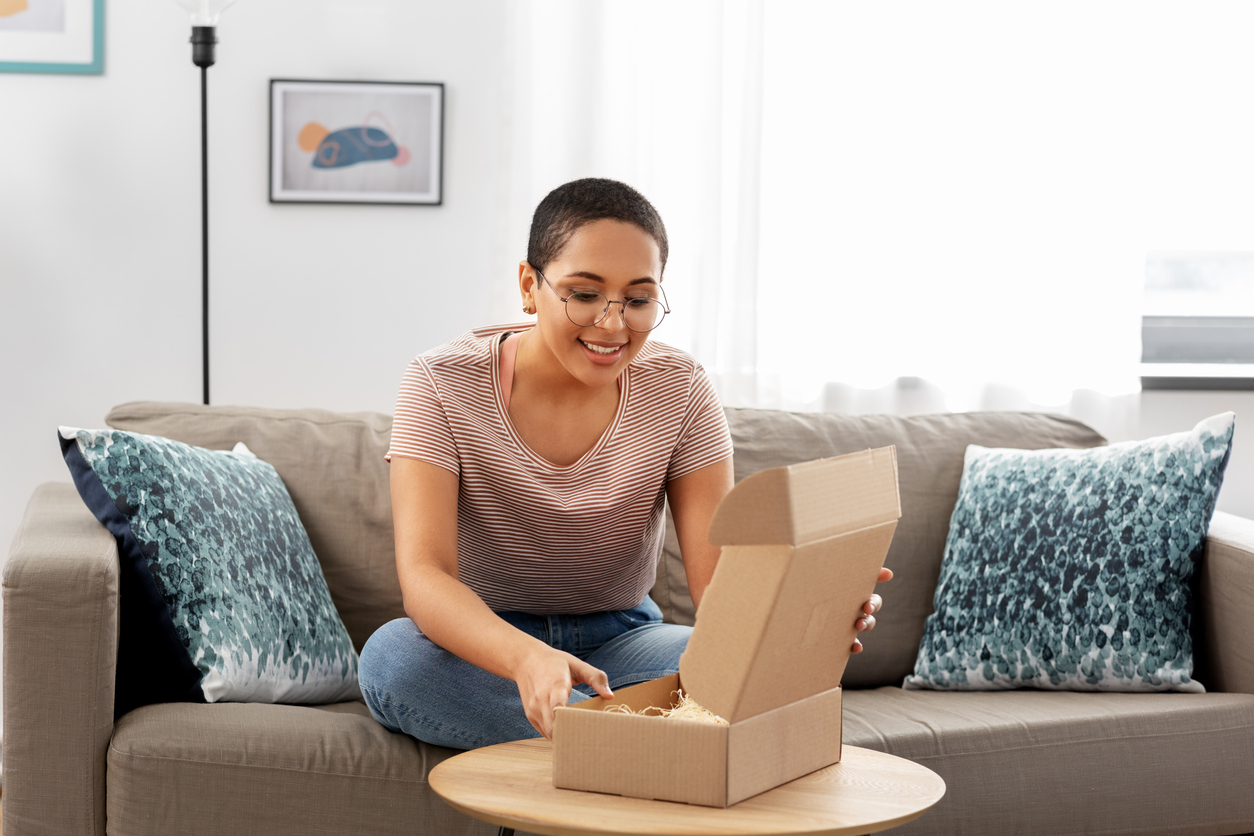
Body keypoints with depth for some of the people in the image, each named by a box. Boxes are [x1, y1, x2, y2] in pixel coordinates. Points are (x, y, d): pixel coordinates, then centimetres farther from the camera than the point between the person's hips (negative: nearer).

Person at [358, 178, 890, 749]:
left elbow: (717, 578, -15)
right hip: (486, 648, 0)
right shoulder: (441, 386, -15)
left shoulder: (680, 392, -7)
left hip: (619, 642, 1)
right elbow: (423, 574, -28)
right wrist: (527, 659, -50)